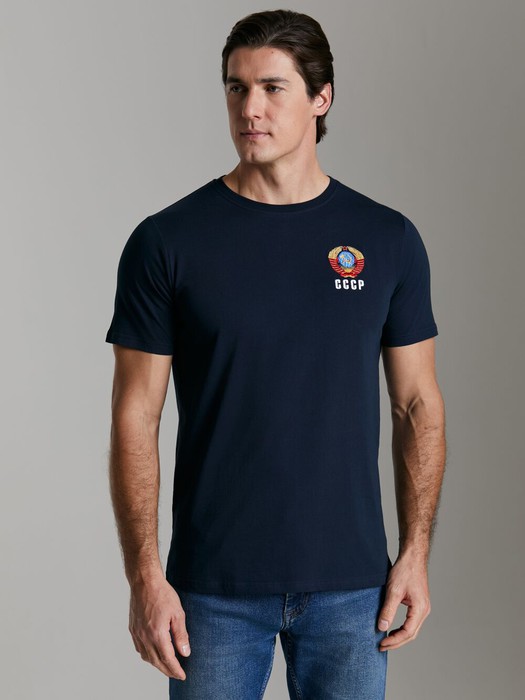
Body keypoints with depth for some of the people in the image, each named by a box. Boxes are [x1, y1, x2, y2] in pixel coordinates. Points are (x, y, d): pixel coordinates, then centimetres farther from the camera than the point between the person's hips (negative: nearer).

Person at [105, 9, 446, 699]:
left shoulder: (388, 240, 1)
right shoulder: (167, 242, -4)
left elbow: (418, 405, 6)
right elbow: (136, 416, -4)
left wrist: (416, 553, -2)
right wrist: (145, 576, -9)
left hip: (350, 584, 2)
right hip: (215, 587, -1)